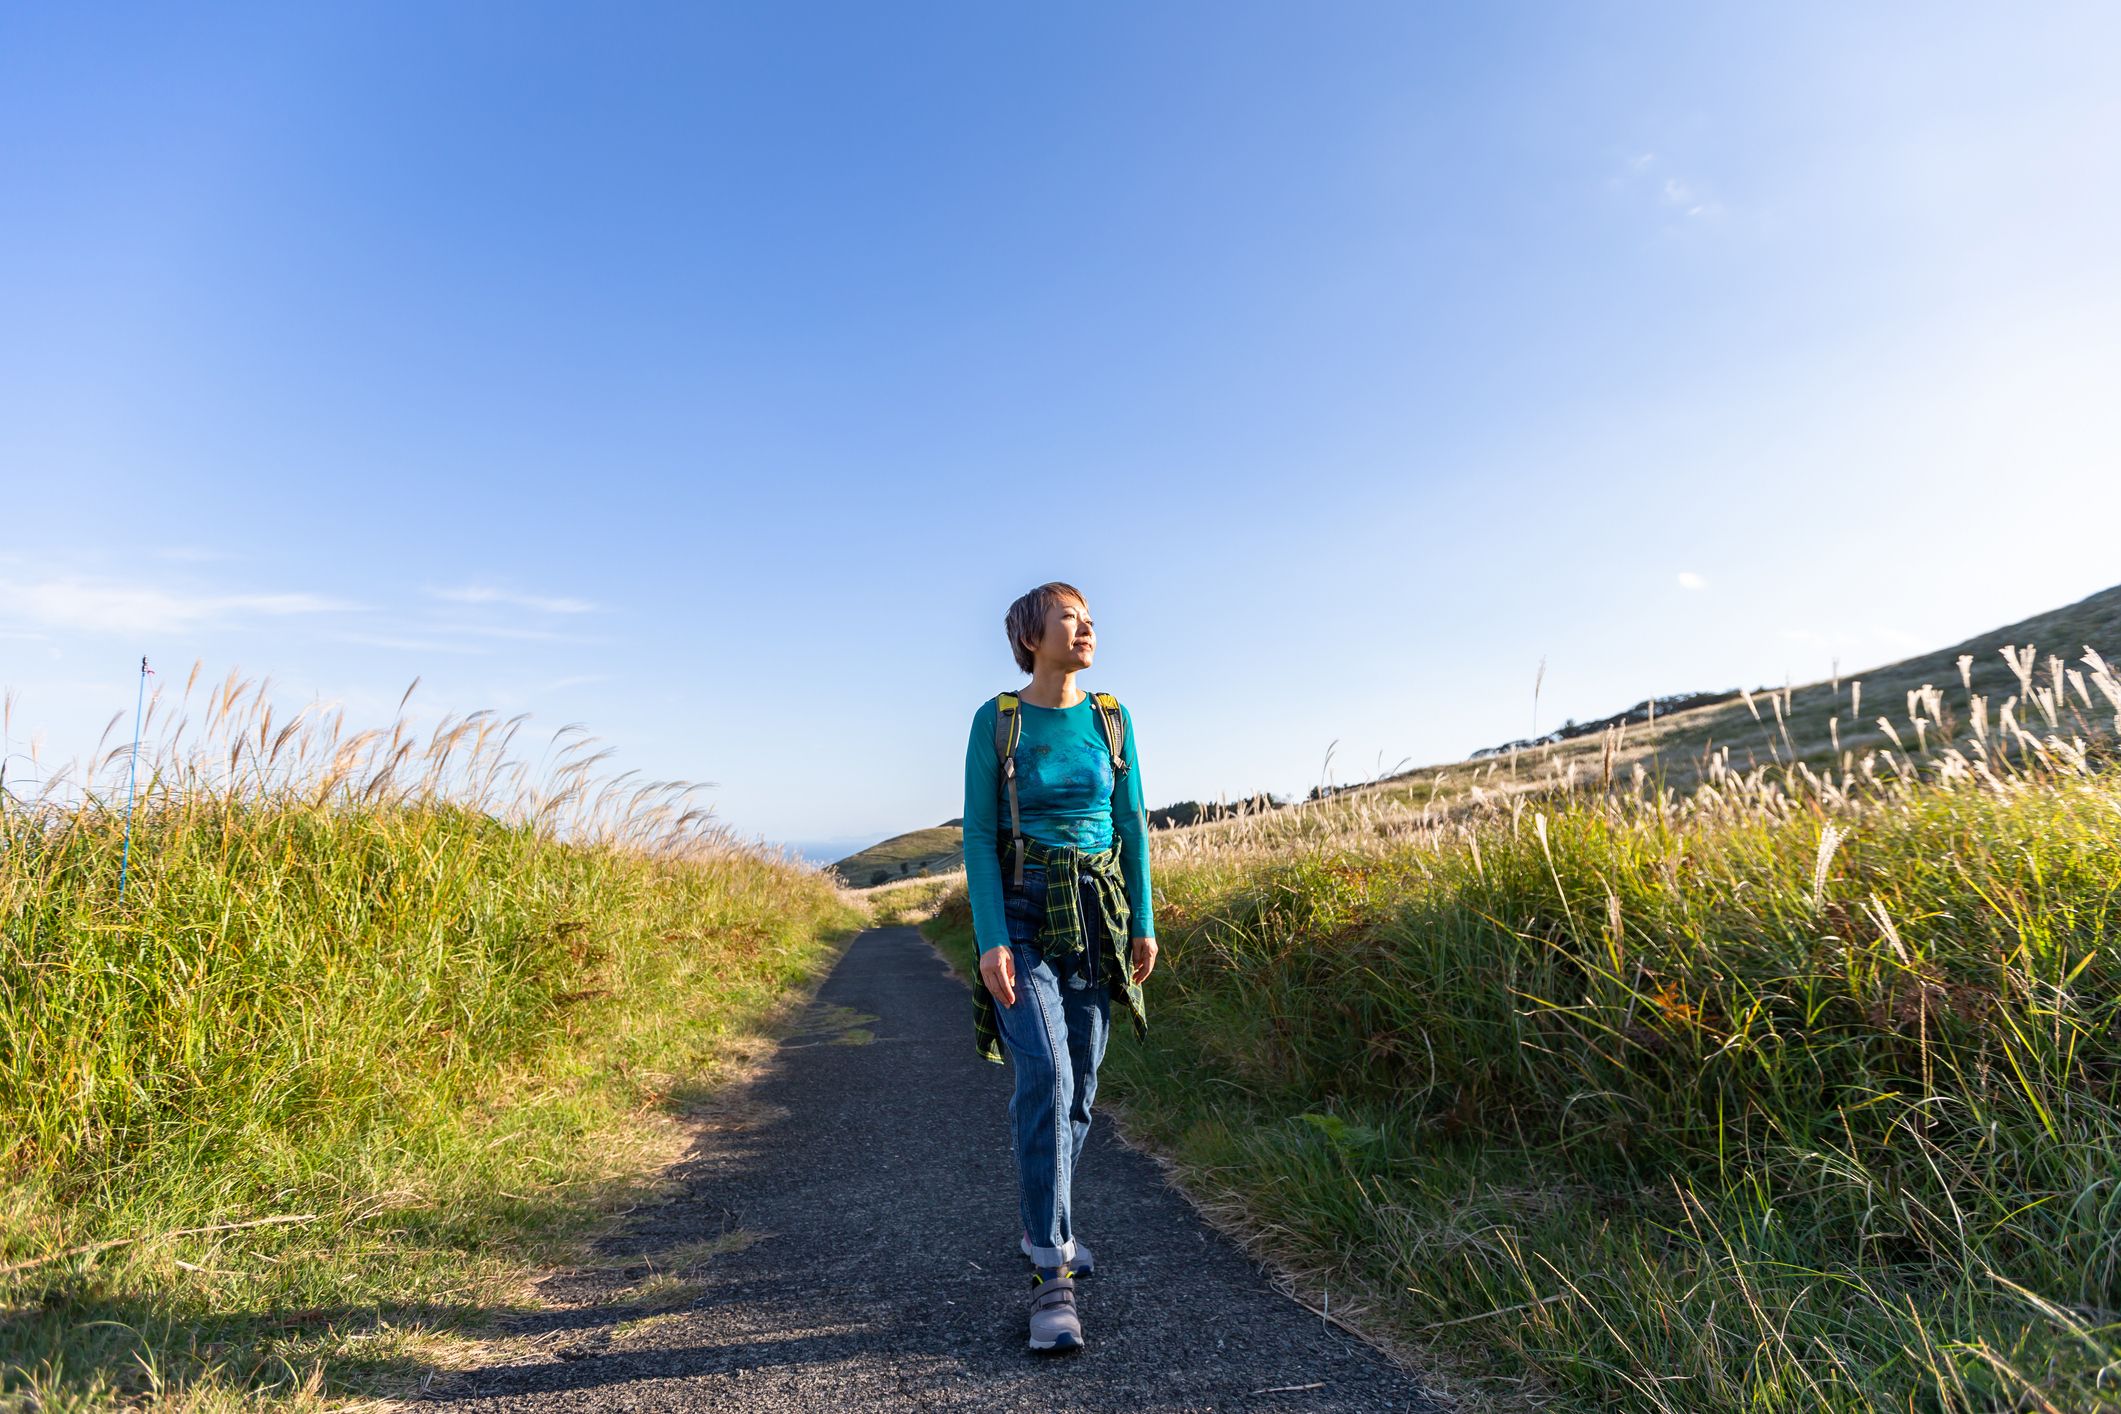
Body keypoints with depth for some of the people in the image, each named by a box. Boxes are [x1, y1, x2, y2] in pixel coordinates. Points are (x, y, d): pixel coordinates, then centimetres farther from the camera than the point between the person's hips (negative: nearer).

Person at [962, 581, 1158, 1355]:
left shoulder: (1113, 718, 4)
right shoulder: (994, 720, -5)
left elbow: (1131, 823, 7)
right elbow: (979, 835, -8)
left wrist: (1144, 923, 3)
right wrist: (990, 940, -16)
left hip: (1096, 919, 4)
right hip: (1020, 917, -4)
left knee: (1079, 1082, 9)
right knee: (1044, 1076, -19)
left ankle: (1041, 1227, 32)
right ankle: (1052, 1278, -11)